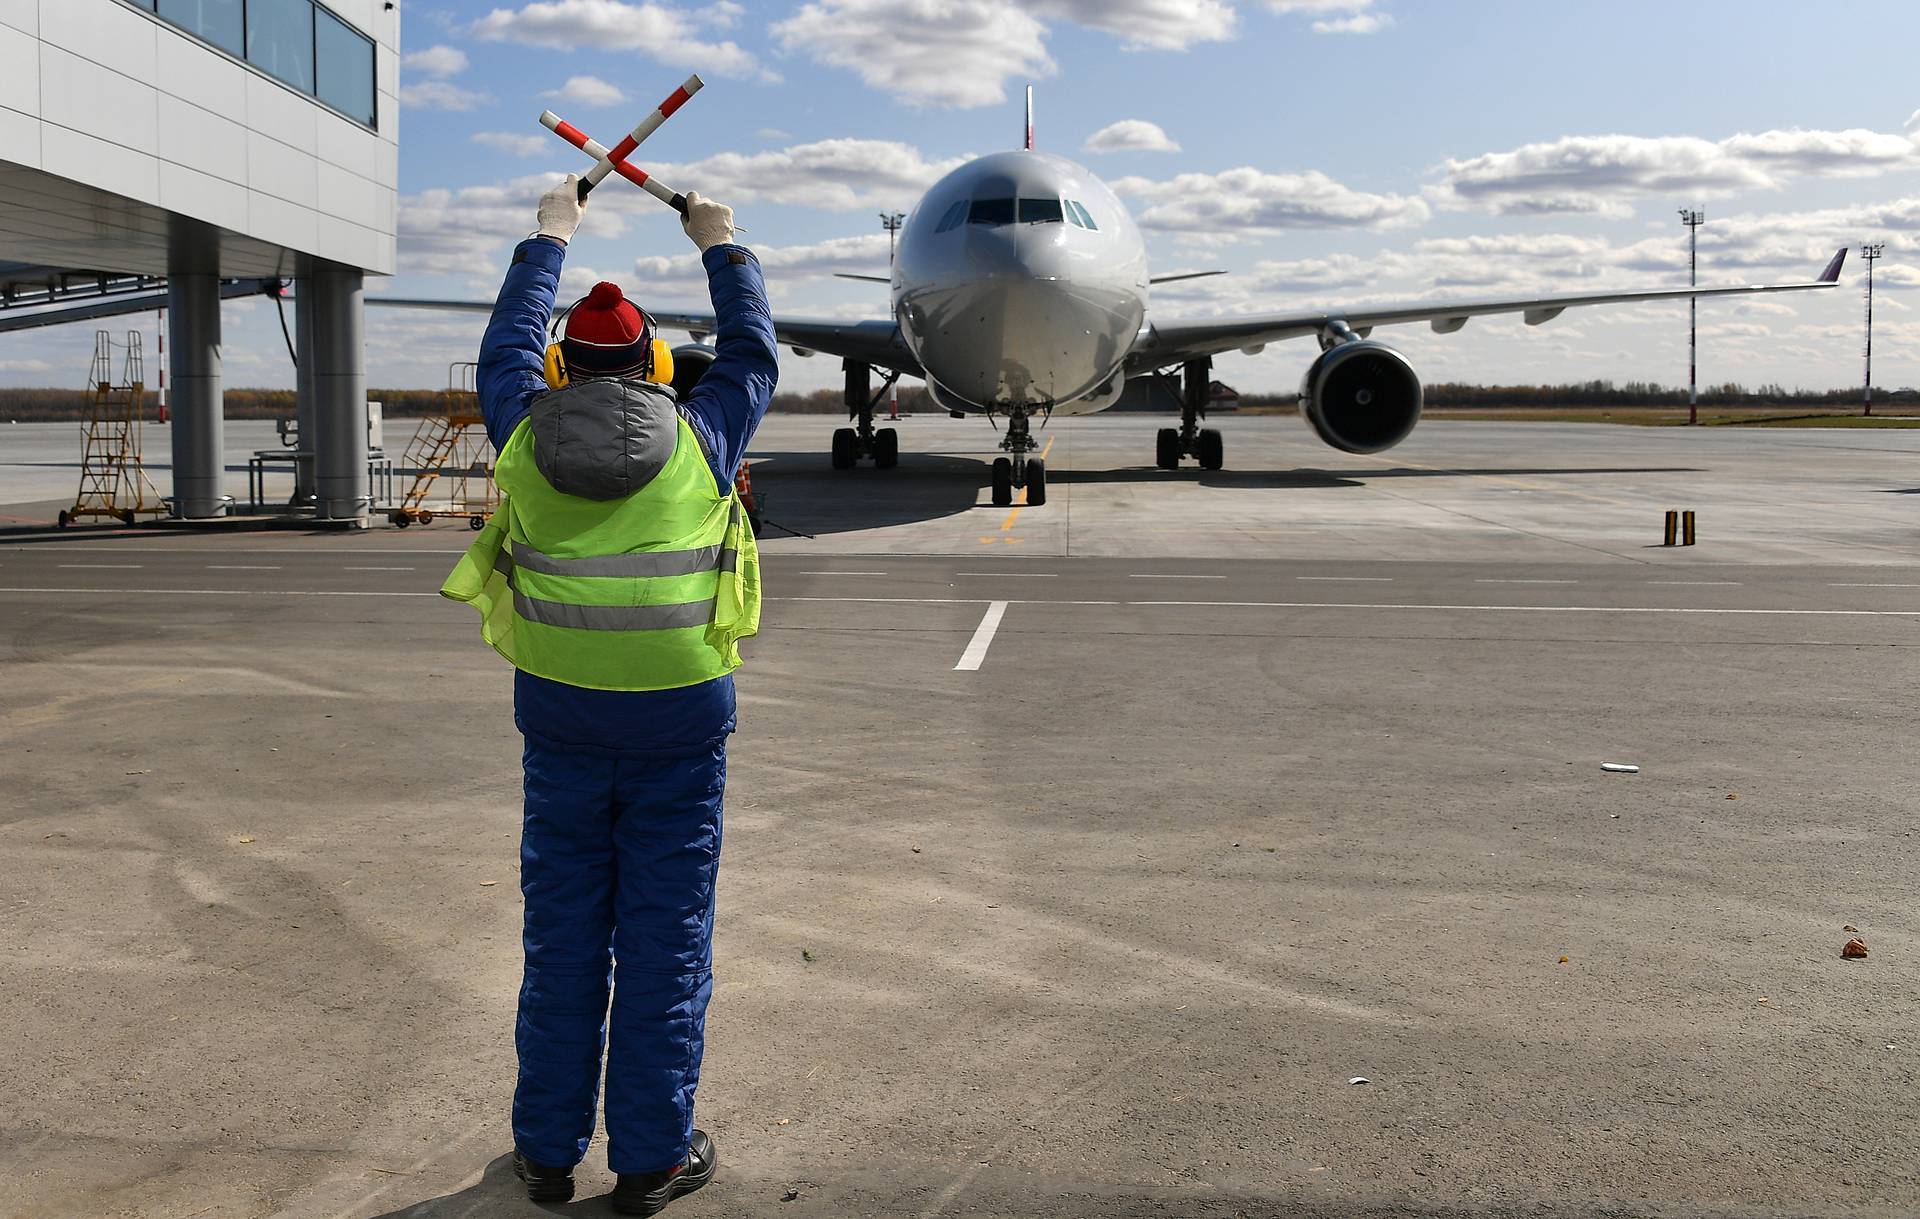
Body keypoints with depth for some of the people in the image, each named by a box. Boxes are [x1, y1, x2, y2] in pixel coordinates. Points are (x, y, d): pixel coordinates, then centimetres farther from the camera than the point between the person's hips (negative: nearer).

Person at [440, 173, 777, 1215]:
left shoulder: (525, 434, -1)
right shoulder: (699, 438, -4)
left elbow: (505, 348, 20)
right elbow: (751, 356, 14)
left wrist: (547, 241, 33)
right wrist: (721, 249, 29)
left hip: (562, 715, 2)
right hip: (682, 718, -2)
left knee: (563, 929, 12)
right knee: (665, 934, 6)